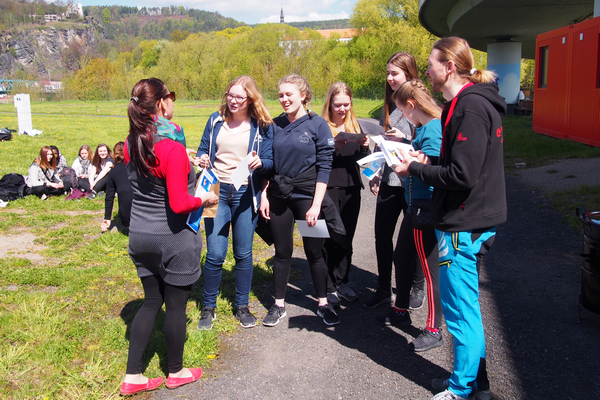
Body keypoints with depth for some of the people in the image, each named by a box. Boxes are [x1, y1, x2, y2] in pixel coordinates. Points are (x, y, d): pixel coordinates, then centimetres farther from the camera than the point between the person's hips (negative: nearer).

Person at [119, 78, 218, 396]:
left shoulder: (131, 143, 2)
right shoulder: (172, 149, -23)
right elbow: (180, 204, -23)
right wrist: (204, 200, -6)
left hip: (140, 236, 7)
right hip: (173, 240, -7)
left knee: (151, 301, 18)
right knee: (176, 304, 10)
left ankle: (132, 376, 24)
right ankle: (175, 372, 29)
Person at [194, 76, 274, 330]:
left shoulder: (262, 126, 1)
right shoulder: (216, 120, 6)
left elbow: (270, 162, 1)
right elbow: (203, 149, 14)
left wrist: (260, 163, -21)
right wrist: (202, 159, -9)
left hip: (246, 194, 0)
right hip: (217, 192, 1)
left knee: (243, 253, 8)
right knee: (215, 254, -3)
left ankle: (242, 306, 26)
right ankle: (209, 307, 17)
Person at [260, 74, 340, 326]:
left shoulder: (318, 125, -5)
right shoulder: (275, 125, 6)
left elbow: (324, 166, -8)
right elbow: (268, 163, 11)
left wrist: (316, 204, -13)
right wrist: (264, 195, 4)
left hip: (307, 197, -3)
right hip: (278, 197, 3)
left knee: (314, 251, 5)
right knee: (282, 251, 10)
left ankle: (323, 304, 20)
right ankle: (279, 305, 21)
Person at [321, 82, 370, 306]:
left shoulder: (355, 125, 12)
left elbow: (363, 159, 11)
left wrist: (365, 146, -9)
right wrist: (333, 148, -24)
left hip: (351, 189, 5)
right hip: (329, 189, -5)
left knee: (346, 239, 10)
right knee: (329, 239, -1)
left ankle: (342, 282, 23)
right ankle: (329, 287, 10)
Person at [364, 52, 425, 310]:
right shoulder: (389, 106, 11)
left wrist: (405, 139, -20)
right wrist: (375, 175, 12)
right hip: (389, 182, 6)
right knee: (382, 236, 8)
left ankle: (418, 288, 29)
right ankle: (384, 290, 24)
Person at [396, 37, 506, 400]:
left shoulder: (470, 107, -19)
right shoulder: (473, 102, 13)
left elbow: (463, 176, -24)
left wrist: (415, 169, -13)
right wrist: (429, 161, 7)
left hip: (464, 225, -11)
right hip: (473, 220, 11)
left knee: (460, 308, 2)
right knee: (466, 305, 19)